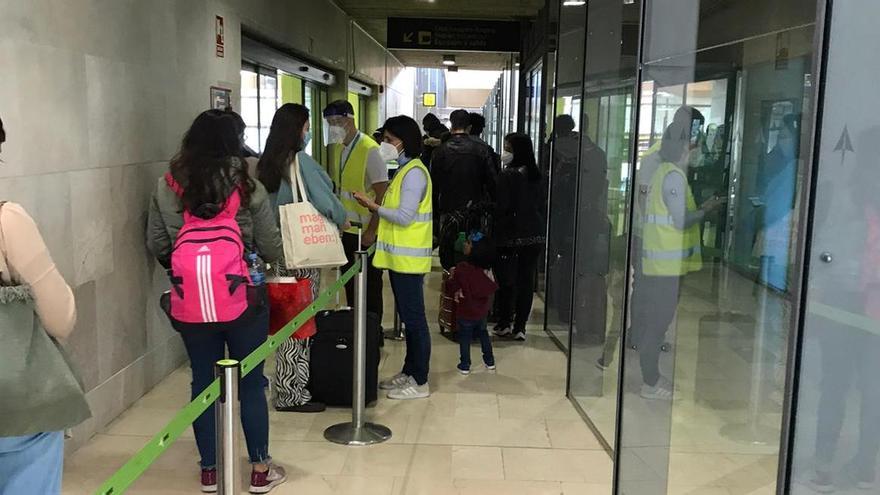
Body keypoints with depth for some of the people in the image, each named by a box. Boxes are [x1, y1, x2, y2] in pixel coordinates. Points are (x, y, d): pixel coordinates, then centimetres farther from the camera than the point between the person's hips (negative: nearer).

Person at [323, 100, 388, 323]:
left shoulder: (369, 149, -16)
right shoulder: (341, 149, 8)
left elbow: (382, 194, -17)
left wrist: (371, 231, -19)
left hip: (366, 233, -8)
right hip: (347, 230, 8)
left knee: (370, 288, 4)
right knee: (350, 285, 16)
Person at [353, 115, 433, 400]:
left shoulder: (414, 172, -15)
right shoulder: (405, 169, 16)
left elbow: (405, 217, -21)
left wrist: (373, 206, -13)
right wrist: (375, 208, 3)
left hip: (409, 259, -10)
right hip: (401, 257, 10)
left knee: (414, 318, -3)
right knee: (408, 317, 16)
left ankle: (419, 382, 4)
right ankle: (409, 372, 26)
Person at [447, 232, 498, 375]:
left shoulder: (462, 268, -24)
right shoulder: (488, 268, -6)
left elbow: (452, 286, -14)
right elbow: (493, 288, 4)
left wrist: (452, 275, 3)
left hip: (466, 311, -5)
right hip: (482, 311, 5)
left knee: (465, 338, 9)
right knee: (483, 334, 23)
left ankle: (465, 366, 13)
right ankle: (490, 361, 30)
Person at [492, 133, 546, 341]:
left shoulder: (508, 175, -12)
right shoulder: (538, 175, 7)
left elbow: (501, 207, -14)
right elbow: (542, 205, 11)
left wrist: (494, 231, -4)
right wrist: (541, 229, 17)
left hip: (511, 235, -5)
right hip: (536, 235, 5)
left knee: (507, 279, 5)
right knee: (527, 280, 7)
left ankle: (505, 324, 11)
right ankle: (520, 326, 11)